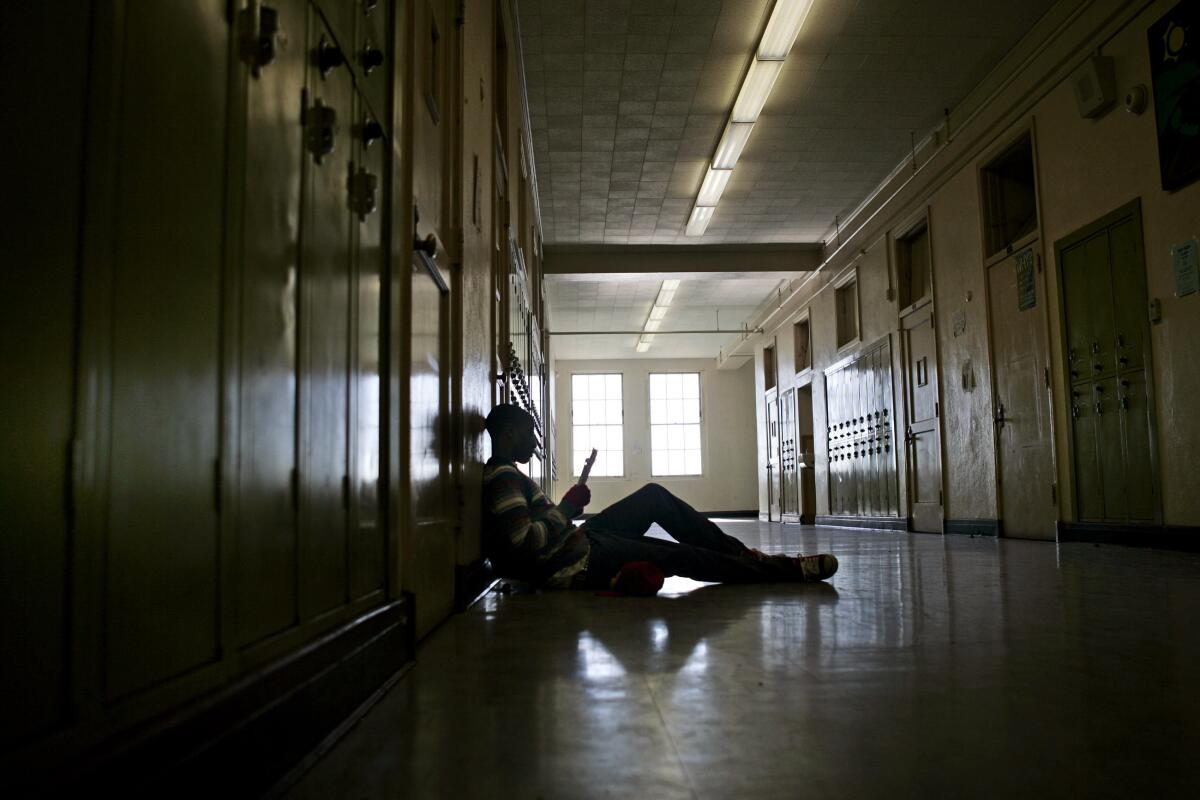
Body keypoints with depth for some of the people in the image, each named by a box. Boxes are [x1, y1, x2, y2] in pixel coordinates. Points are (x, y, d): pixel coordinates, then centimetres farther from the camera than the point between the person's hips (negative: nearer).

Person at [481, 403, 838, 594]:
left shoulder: (501, 474, 12)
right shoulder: (504, 478, -19)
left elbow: (524, 535, 19)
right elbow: (527, 544, -29)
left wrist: (564, 512, 9)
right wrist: (567, 508, -18)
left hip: (574, 545, 10)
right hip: (576, 566, -10)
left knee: (654, 496, 12)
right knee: (683, 556, -7)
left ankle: (740, 552, 13)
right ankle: (791, 570, 5)